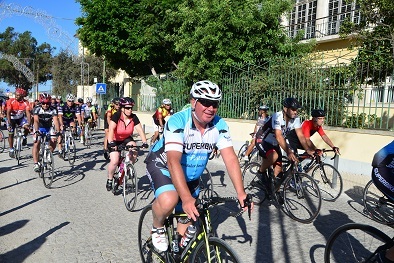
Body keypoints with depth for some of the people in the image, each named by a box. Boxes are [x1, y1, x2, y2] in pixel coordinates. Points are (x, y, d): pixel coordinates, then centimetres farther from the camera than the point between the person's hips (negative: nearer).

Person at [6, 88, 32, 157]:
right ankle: (11, 149, 12)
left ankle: (24, 137, 4)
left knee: (27, 127, -27)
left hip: (21, 117, 1)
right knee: (11, 133, -4)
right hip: (12, 118, -1)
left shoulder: (26, 103, -21)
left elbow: (28, 113, -26)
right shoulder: (11, 101, -23)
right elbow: (8, 113, -27)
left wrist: (29, 124, -39)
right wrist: (9, 123, -38)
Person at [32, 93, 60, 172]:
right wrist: (36, 131, -51)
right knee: (36, 144, -16)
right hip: (39, 128, -1)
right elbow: (36, 121, -36)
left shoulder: (53, 110, -22)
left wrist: (58, 131, -49)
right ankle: (36, 164, -14)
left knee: (53, 142, -16)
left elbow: (56, 121, -34)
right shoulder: (37, 109, -23)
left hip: (49, 127, 1)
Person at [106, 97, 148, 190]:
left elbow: (140, 130, -20)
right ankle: (109, 180, 9)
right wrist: (111, 143, -50)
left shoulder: (134, 117, -15)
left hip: (127, 139, 3)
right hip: (115, 141, -3)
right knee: (114, 161, -17)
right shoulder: (116, 116, -24)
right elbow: (111, 129, -35)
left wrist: (144, 143, -34)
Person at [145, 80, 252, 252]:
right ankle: (157, 228, 0)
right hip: (163, 166, -5)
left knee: (188, 220, 9)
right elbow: (173, 161, -40)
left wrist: (241, 193, -30)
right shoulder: (178, 121, -30)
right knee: (169, 201, -34)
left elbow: (230, 159, -20)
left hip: (190, 176, 5)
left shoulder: (219, 125, -16)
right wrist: (187, 198, -49)